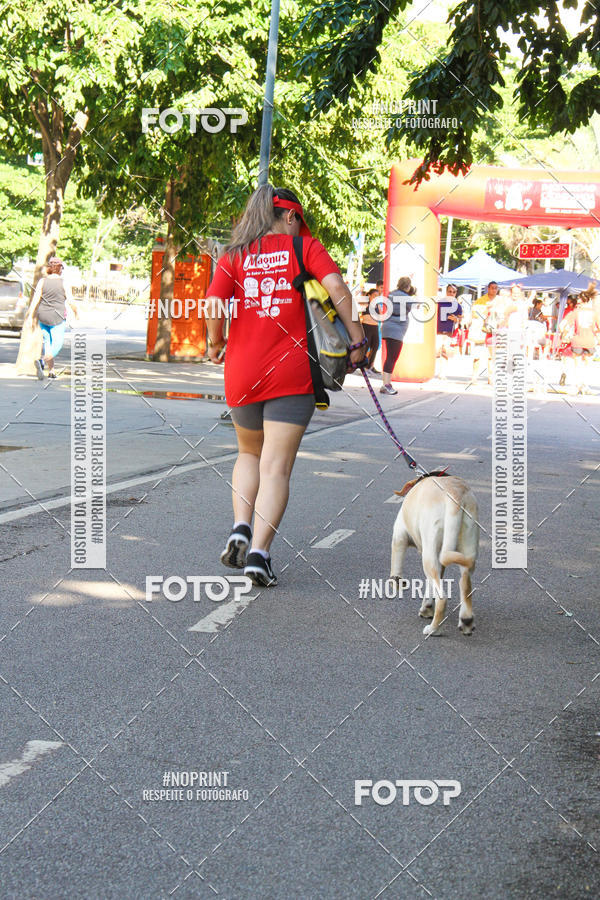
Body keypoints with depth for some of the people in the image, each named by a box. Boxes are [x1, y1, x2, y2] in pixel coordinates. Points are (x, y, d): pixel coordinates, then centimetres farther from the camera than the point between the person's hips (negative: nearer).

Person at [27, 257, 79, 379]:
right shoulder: (63, 283, -6)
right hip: (58, 317, -3)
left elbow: (35, 300, -6)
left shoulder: (42, 281, 0)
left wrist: (31, 316, -3)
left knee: (47, 341, 16)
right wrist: (76, 312, 11)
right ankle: (42, 360, -27)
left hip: (43, 316, 3)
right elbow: (71, 301, -6)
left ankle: (51, 370, 13)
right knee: (57, 343, -1)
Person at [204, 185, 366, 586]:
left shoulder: (235, 256, 8)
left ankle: (241, 528, 6)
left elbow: (214, 305, -6)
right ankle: (259, 552, -11)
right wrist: (357, 341, -6)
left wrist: (216, 343, 11)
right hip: (291, 372, -2)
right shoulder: (304, 246, 4)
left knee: (249, 453, 24)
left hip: (242, 372, 3)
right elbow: (336, 286, -10)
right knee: (276, 466, -1)